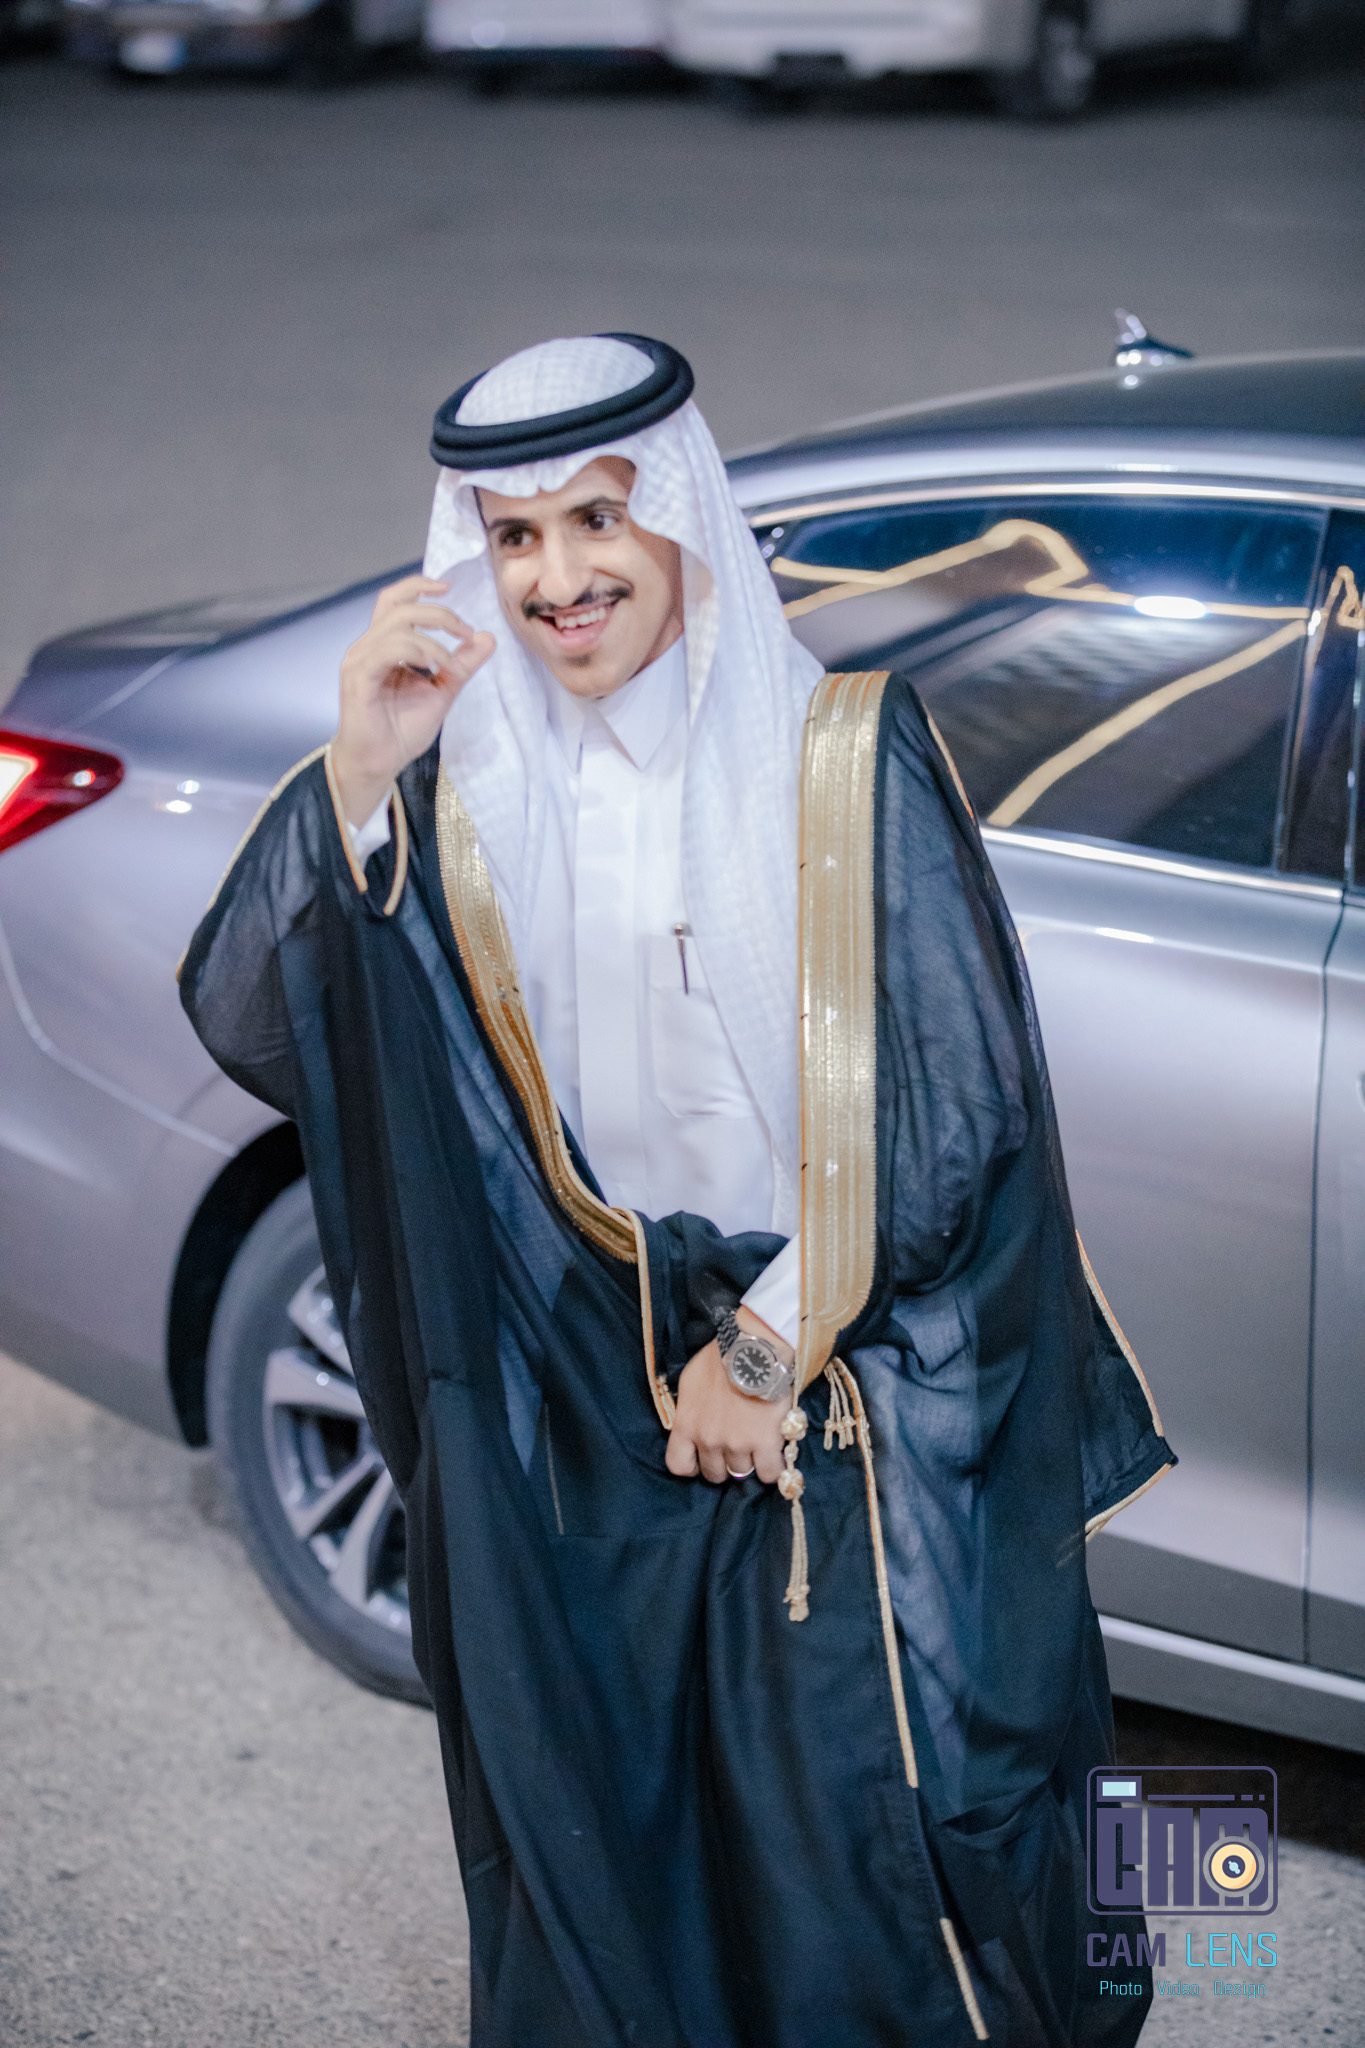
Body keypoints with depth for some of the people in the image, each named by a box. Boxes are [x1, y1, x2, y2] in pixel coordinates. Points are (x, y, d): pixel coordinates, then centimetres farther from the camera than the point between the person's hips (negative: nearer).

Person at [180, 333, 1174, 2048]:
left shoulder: (846, 759, -10)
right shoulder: (469, 786, -1)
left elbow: (956, 1099, -10)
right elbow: (248, 1020, -12)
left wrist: (771, 1342, -8)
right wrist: (353, 778, -25)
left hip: (859, 1387, -3)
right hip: (591, 1400, 3)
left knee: (860, 1828, 3)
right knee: (606, 1828, 12)